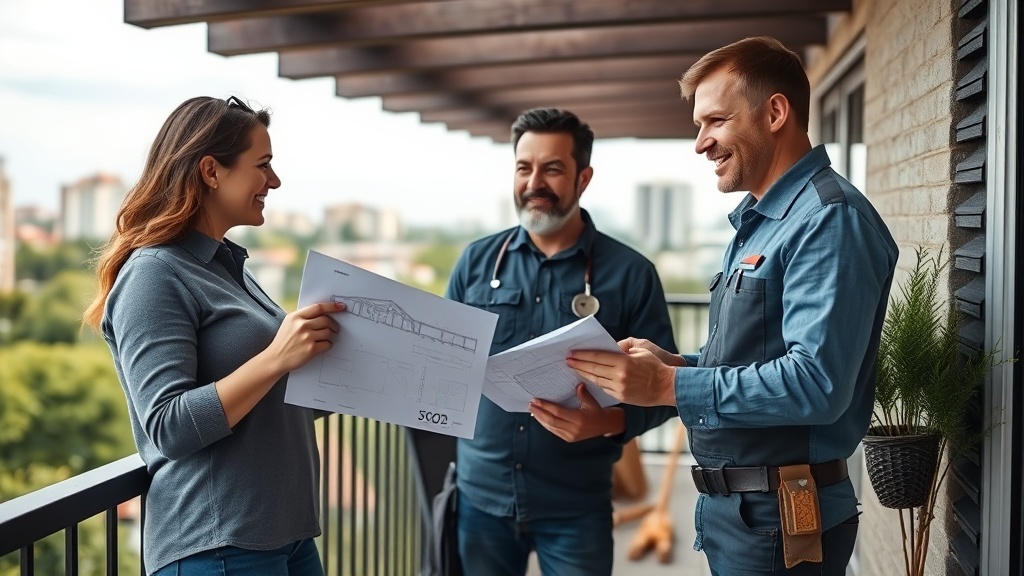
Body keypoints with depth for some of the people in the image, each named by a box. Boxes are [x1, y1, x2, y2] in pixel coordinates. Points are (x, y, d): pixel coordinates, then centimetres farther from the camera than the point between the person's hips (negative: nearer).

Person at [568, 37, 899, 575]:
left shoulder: (829, 218, -18)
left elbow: (816, 383, -28)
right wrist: (674, 363, 0)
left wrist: (669, 387, -25)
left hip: (778, 519, -9)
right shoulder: (756, 222, 15)